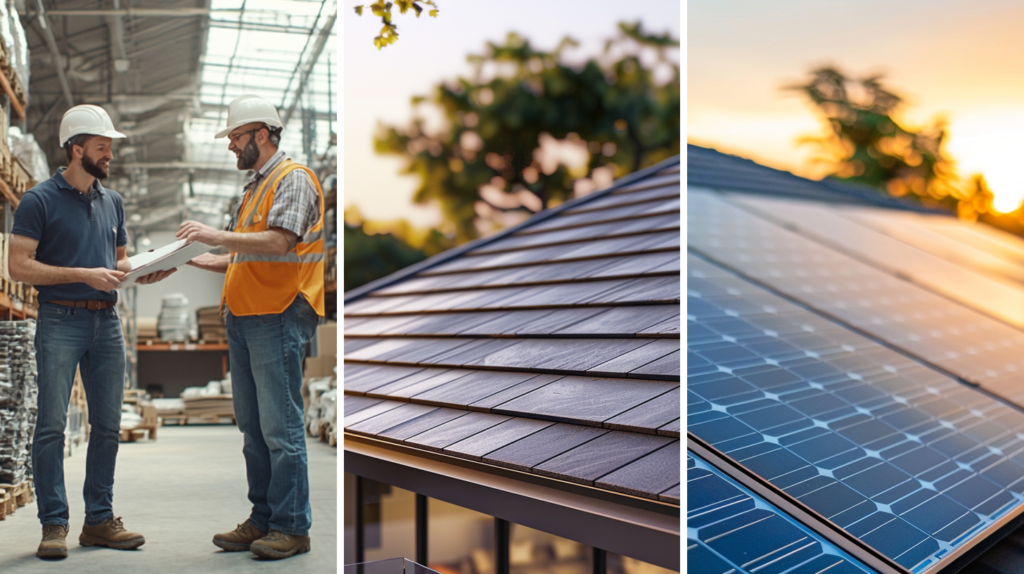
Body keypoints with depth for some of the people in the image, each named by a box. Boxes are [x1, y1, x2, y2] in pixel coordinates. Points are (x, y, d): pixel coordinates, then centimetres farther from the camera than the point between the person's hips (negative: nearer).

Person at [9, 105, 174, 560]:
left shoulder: (112, 201, 14)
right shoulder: (40, 201, -4)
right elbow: (19, 266, -10)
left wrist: (144, 274, 0)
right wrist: (84, 275, -17)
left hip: (107, 322, 6)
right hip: (60, 322, -5)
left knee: (108, 425, 7)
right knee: (52, 425, -2)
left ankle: (99, 520, 16)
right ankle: (54, 523, 7)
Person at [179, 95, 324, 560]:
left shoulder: (294, 179, -6)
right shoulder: (255, 187, 23)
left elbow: (279, 242, -21)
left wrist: (216, 235, -19)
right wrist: (192, 260, 15)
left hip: (278, 320, -9)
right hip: (242, 318, 10)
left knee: (280, 428, -6)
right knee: (251, 426, 11)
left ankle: (292, 527, 3)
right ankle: (263, 519, 20)